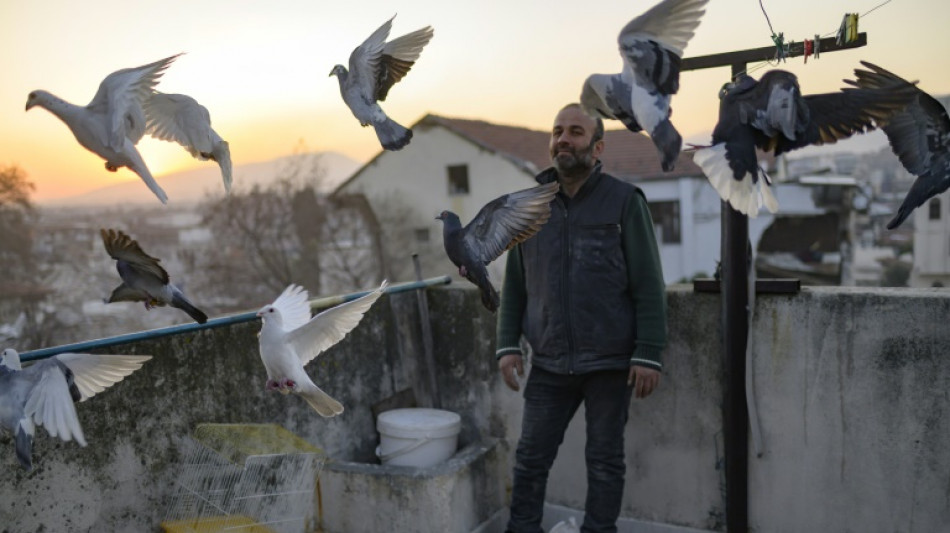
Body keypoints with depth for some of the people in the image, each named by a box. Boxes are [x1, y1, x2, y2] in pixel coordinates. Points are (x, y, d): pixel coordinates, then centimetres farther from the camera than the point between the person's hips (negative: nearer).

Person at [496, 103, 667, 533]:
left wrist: (648, 354, -11)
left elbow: (648, 286, -6)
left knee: (605, 462, 11)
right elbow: (514, 284, 10)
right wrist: (508, 345, 3)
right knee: (530, 458, 9)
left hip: (610, 364, -2)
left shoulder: (624, 201, -4)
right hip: (549, 364, 3)